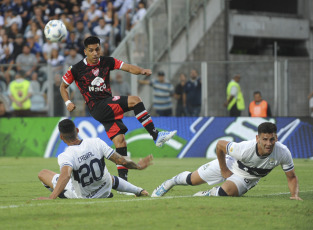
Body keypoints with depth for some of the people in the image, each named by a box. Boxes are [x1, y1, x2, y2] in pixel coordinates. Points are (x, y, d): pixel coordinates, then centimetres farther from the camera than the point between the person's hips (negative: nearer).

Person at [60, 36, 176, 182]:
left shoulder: (106, 62, 8)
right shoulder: (77, 69, -2)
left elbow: (128, 67, -1)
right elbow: (63, 86, 10)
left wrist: (142, 71, -21)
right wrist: (68, 103, -6)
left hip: (109, 106, 5)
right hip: (97, 108, -5)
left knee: (119, 140, -8)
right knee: (134, 100, -21)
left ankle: (122, 178, -5)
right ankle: (156, 136, -20)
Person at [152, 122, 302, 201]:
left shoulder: (283, 153, -33)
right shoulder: (245, 149, -40)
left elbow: (291, 177, -16)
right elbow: (220, 145, -21)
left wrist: (294, 195, -33)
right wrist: (223, 170, -11)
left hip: (248, 177, 1)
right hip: (231, 164, -1)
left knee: (226, 191, -28)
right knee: (192, 180, 10)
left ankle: (210, 194, 9)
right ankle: (170, 182, 45)